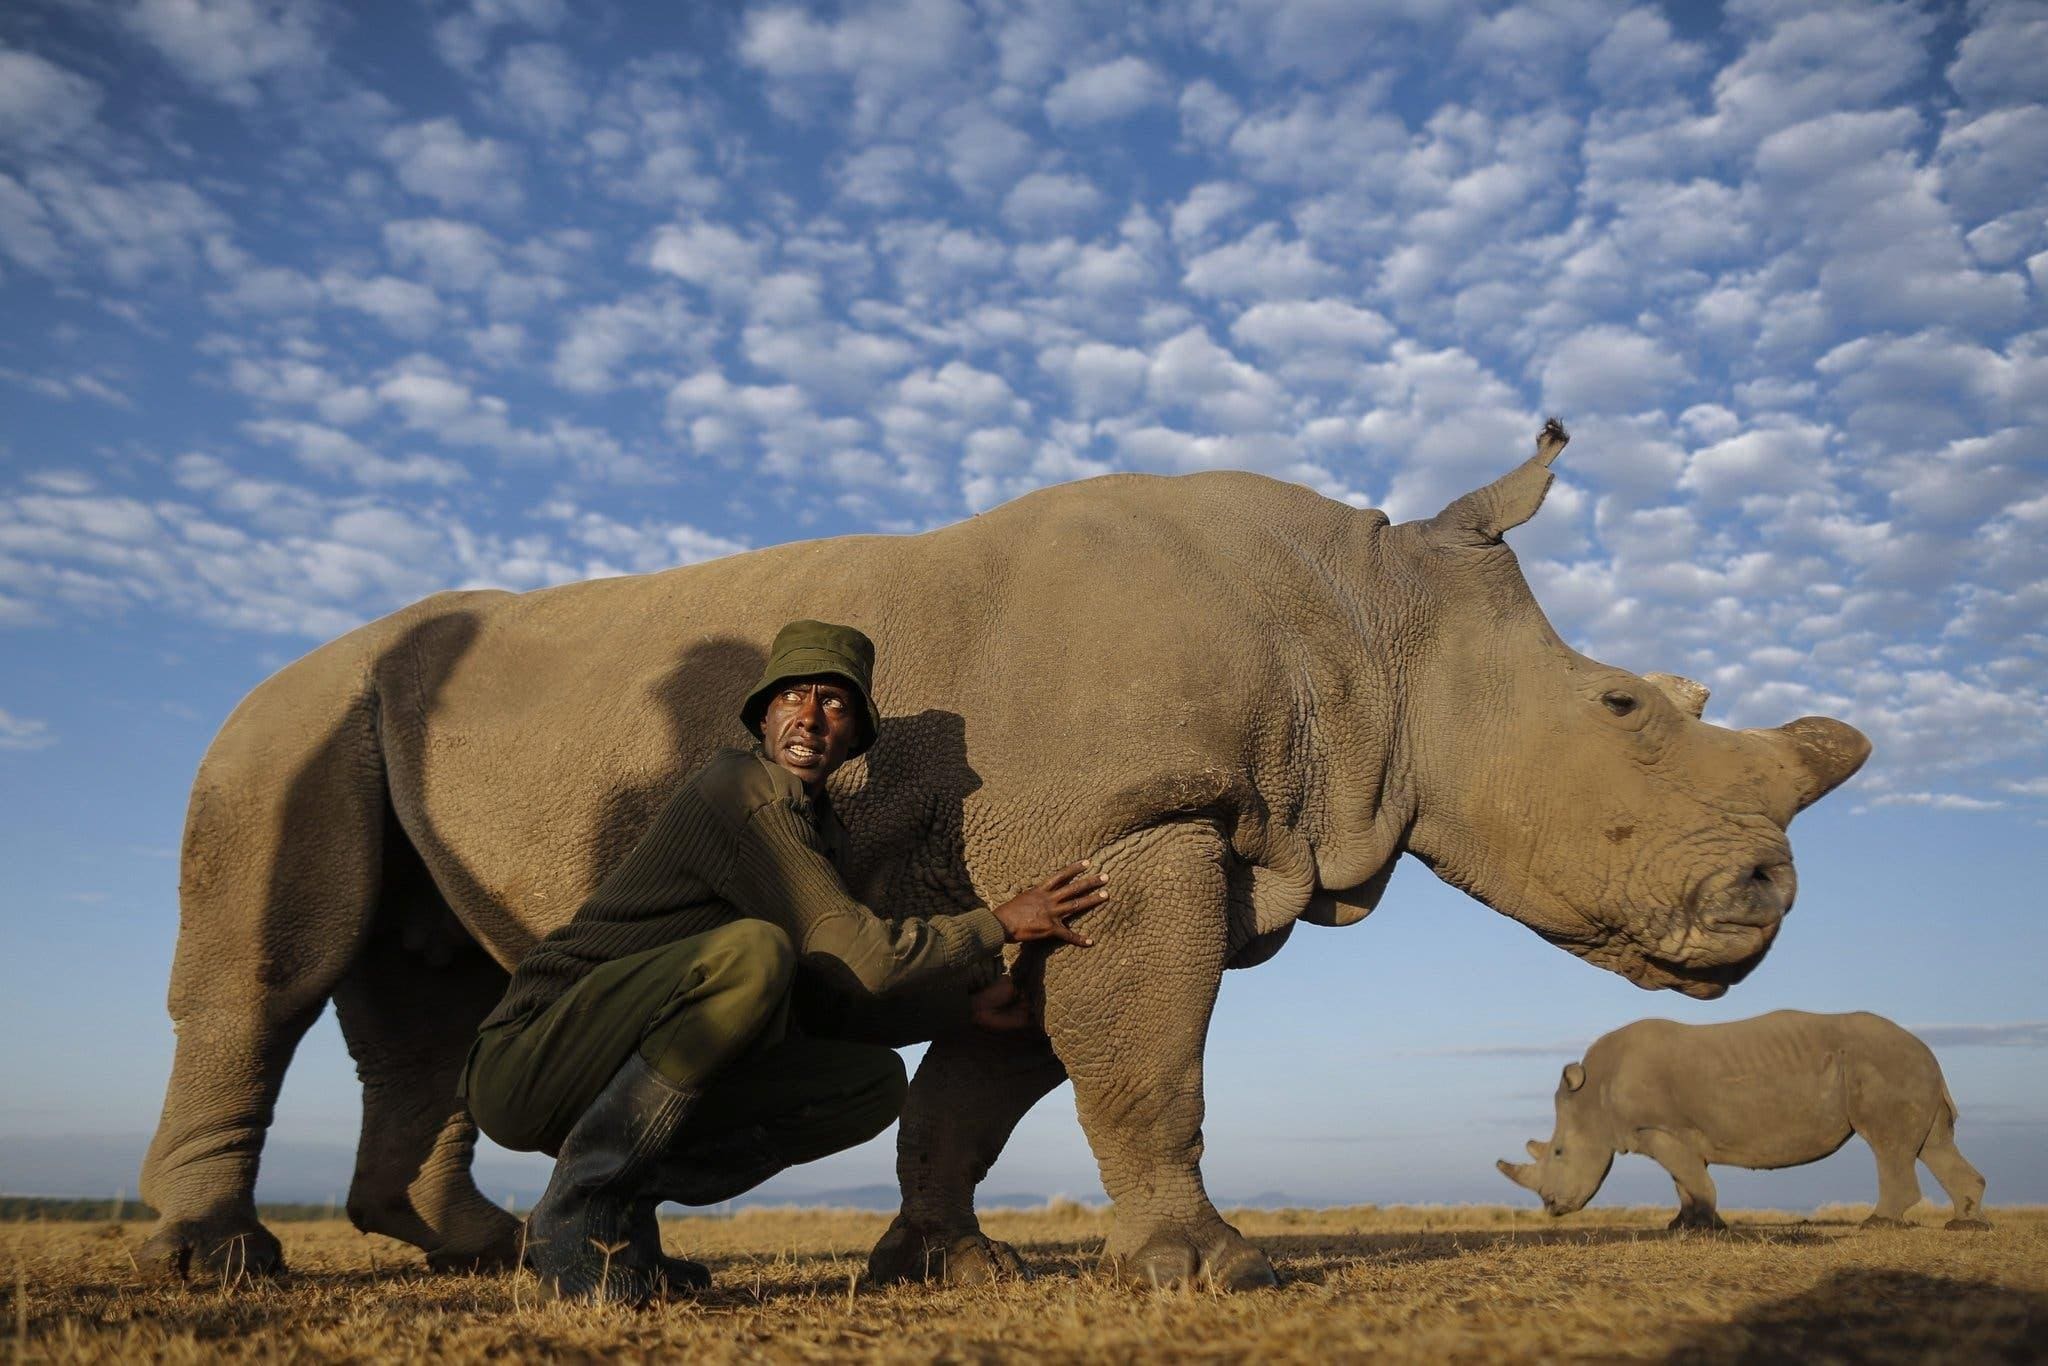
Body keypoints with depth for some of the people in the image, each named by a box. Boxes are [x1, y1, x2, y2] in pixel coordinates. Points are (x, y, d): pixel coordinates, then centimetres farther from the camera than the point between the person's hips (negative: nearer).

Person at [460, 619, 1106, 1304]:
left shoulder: (820, 830, 13)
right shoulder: (748, 787, -16)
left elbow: (826, 1003, 15)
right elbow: (855, 958, -21)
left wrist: (966, 1005, 9)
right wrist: (1000, 924, -9)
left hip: (618, 1081, 9)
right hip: (526, 1063, -9)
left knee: (874, 1081, 0)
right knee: (751, 950, -34)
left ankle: (625, 1203, 3)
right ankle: (578, 1212, -18)